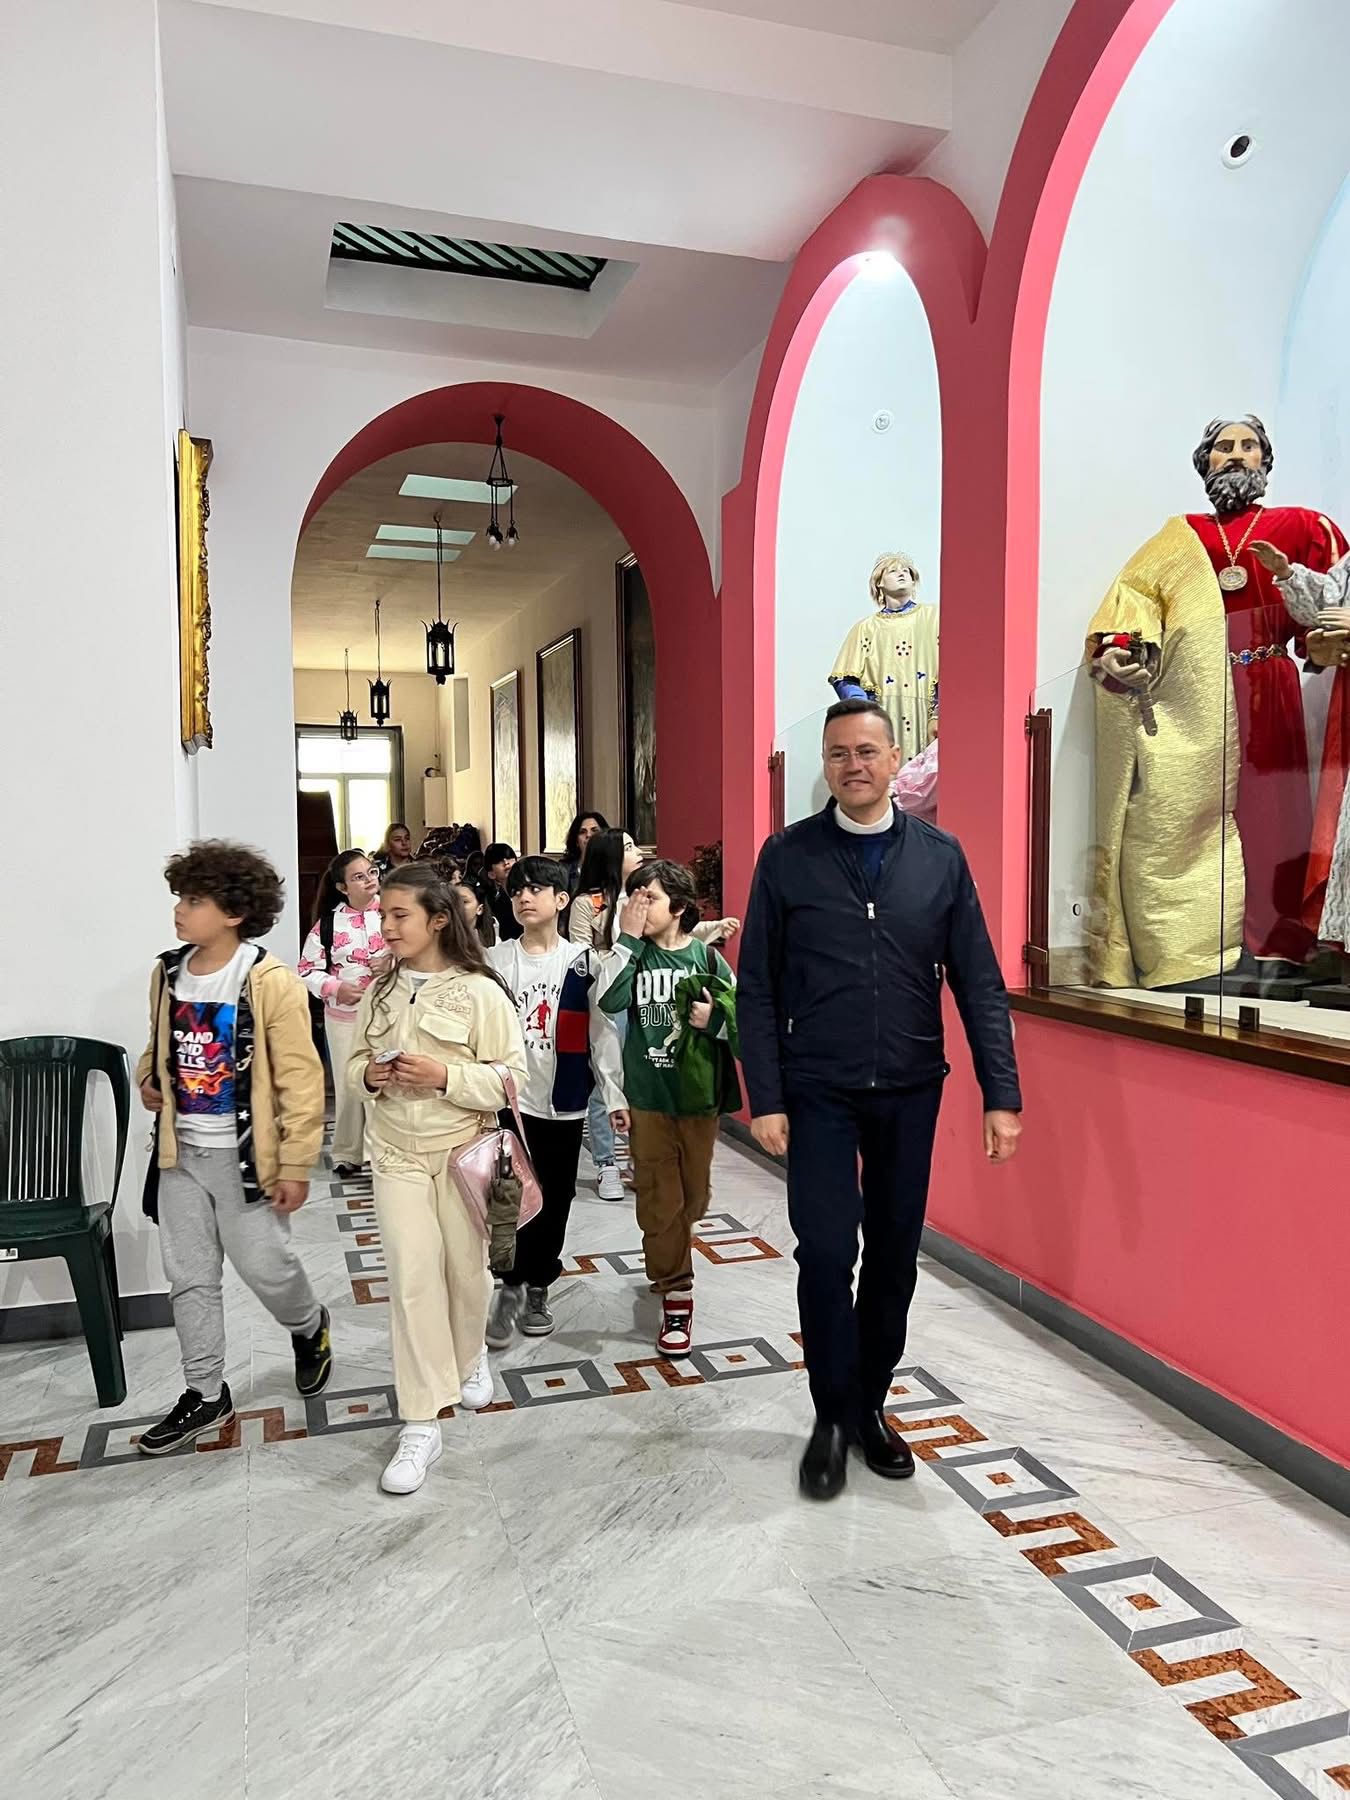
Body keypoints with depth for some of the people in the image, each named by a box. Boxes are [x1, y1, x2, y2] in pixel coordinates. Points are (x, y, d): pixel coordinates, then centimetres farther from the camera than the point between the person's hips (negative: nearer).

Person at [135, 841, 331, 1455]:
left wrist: (296, 1164, -16)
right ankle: (205, 1394, 28)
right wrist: (149, 1080, -1)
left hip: (242, 1153, -6)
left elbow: (300, 1080, -16)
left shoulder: (271, 984, -18)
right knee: (189, 1276, 12)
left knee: (263, 1265, 4)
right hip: (181, 1150, 6)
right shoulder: (168, 973, 3)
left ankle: (310, 1329, 37)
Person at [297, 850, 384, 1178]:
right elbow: (308, 969, 3)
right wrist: (334, 988, -13)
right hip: (344, 1016, 1)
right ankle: (347, 1154, 25)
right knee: (349, 1086, 10)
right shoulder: (329, 922, -1)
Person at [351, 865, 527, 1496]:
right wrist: (369, 1077, -10)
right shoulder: (379, 991, 3)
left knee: (466, 1268, 13)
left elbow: (511, 1077, -11)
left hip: (462, 1151, -2)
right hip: (395, 1153, 2)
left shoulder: (479, 992, -12)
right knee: (412, 1278, -3)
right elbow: (356, 1060, 13)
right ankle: (421, 1423, 5)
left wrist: (445, 1076, -24)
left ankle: (469, 1358, 45)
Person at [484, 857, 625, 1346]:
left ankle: (537, 1288, 28)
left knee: (554, 1200, 10)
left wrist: (614, 1094, 1)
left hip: (564, 1101, 1)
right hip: (508, 1098, -1)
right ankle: (512, 1286, 15)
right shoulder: (495, 961, 1)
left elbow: (601, 1031, 2)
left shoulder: (583, 962, 1)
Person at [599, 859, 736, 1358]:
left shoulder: (707, 957, -2)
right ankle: (676, 1297, 14)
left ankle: (668, 1266, 43)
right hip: (647, 1097, -1)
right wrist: (628, 939, -20)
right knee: (659, 1202, 1)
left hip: (698, 1095, 1)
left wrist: (714, 1020, -19)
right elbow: (610, 1001, -20)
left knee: (693, 1197, 15)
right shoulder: (633, 955, -1)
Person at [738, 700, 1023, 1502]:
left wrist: (1002, 1094, -4)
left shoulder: (940, 856, 1)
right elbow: (759, 987, -3)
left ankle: (871, 1405, 31)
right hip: (818, 1092, -2)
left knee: (895, 1256, 11)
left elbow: (979, 982, 1)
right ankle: (833, 1416, 19)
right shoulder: (787, 856, -3)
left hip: (911, 1091, 2)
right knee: (826, 1255, -4)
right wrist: (765, 1098, -8)